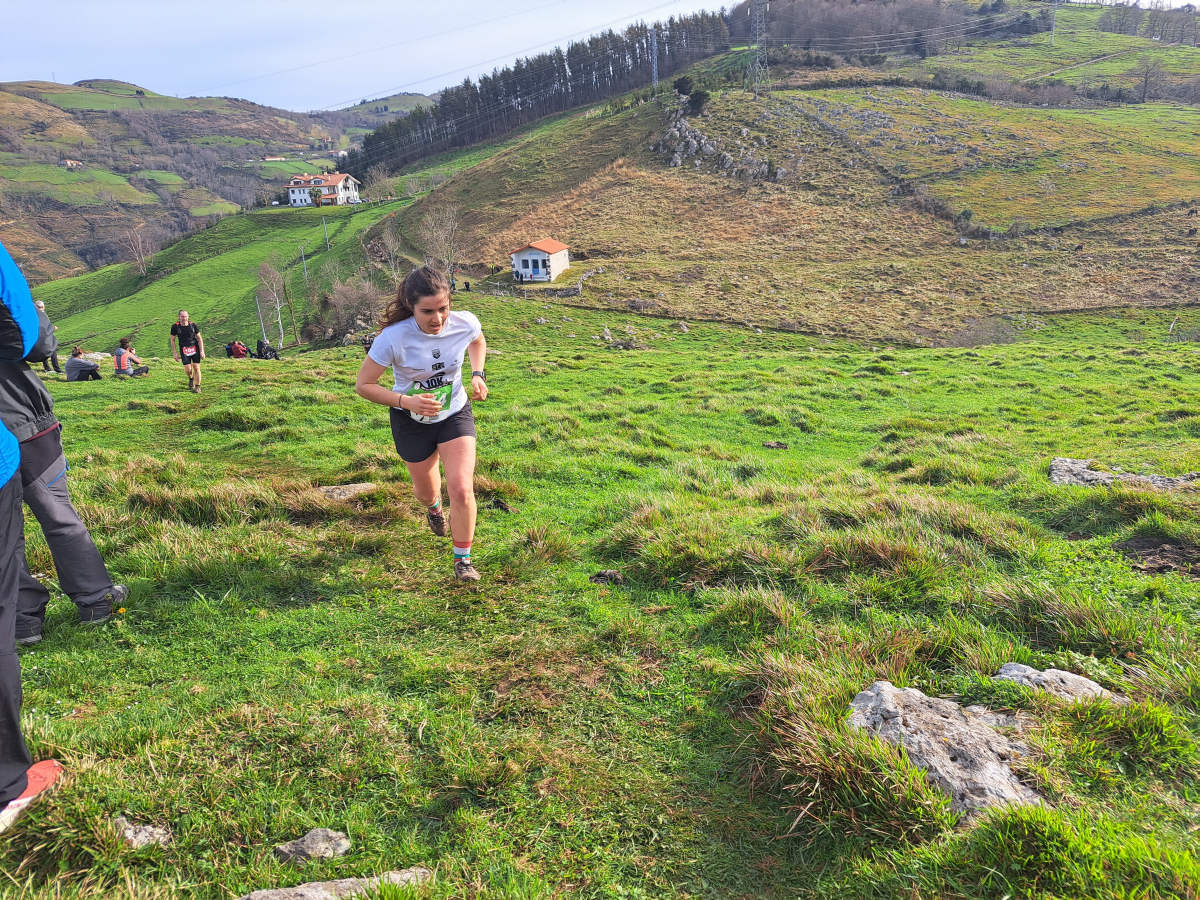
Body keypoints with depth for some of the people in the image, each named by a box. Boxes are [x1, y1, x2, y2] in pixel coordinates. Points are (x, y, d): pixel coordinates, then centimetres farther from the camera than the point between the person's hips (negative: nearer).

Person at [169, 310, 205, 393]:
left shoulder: (193, 325, -4)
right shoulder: (175, 327, -5)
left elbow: (199, 338, 4)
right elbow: (172, 340, 5)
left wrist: (202, 351, -2)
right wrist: (175, 353, 1)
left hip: (195, 349, 0)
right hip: (184, 350, 0)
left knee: (196, 368, -5)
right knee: (188, 369, -8)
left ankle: (197, 387, 7)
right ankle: (191, 379, 27)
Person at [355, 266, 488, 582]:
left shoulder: (465, 323, -20)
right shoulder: (394, 338, -30)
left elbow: (478, 342, 7)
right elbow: (363, 385, -20)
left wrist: (477, 374, -9)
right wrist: (406, 401, -33)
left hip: (455, 414, 1)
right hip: (411, 423, -1)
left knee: (462, 490, -14)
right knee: (426, 489, 20)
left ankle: (462, 560, 10)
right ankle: (433, 507, 61)